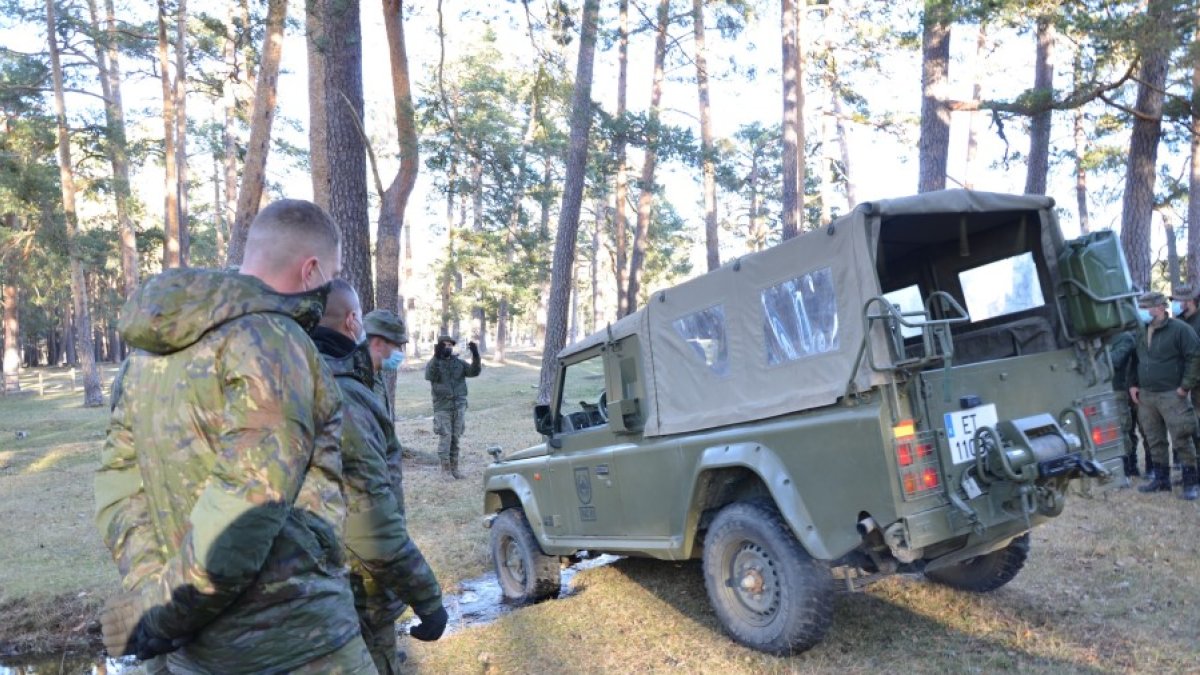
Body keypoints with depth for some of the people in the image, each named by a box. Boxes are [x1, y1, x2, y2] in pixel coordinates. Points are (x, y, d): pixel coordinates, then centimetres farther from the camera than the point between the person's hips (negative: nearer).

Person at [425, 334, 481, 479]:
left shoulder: (459, 363, 11)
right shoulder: (434, 362, 2)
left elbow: (474, 372, -1)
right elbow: (429, 376, -19)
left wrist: (475, 355, -16)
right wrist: (436, 357, -31)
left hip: (459, 406, 3)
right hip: (442, 407, -3)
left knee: (455, 438, 6)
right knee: (445, 438, -7)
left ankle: (454, 468, 13)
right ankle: (445, 469, -2)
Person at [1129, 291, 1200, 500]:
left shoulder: (1179, 329, -8)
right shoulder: (1141, 334, 13)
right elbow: (1135, 361, 22)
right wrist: (1133, 384, 11)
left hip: (1171, 396, -7)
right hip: (1145, 396, 7)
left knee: (1181, 440, -3)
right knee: (1155, 441, 12)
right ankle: (1161, 479, 23)